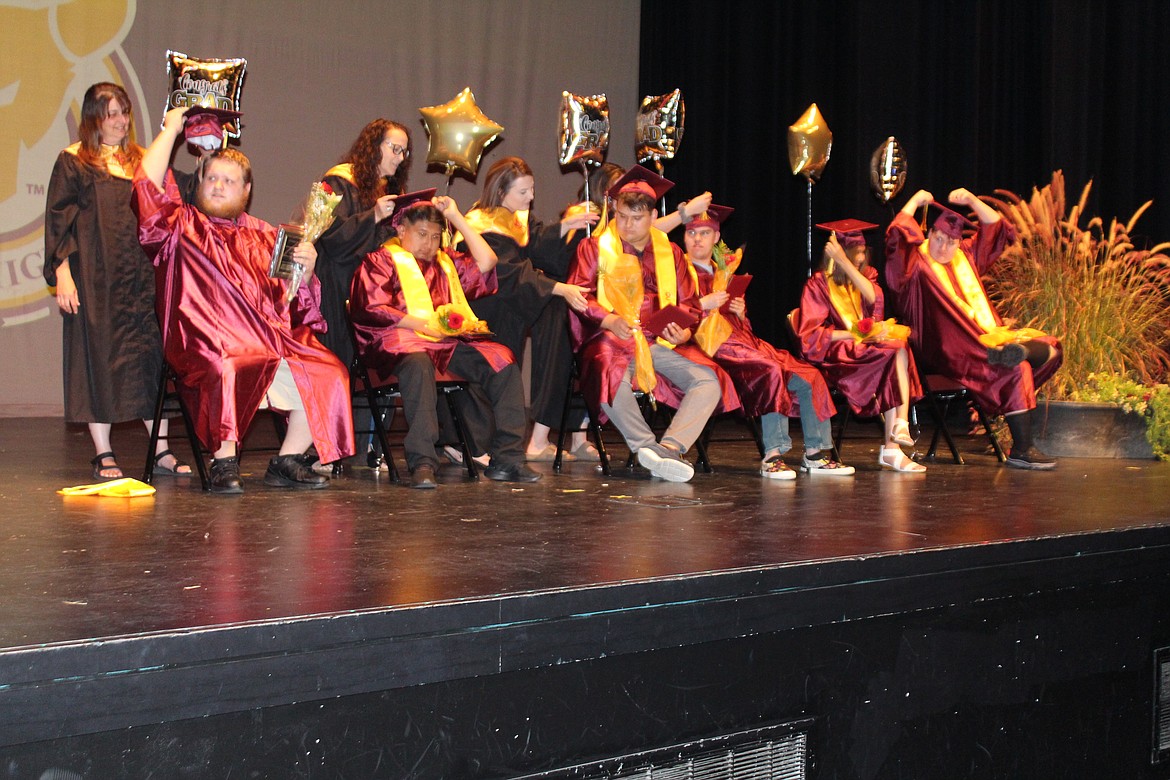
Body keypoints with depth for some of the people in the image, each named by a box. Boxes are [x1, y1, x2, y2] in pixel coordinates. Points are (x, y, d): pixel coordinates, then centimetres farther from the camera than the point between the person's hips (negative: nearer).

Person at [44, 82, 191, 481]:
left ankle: (162, 451, 3)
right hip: (94, 275, -4)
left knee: (151, 354, 0)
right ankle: (103, 455, 3)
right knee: (98, 357, -2)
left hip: (140, 275, 4)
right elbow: (58, 217, 0)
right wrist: (62, 271, -9)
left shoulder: (141, 160, 16)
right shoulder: (74, 161, 4)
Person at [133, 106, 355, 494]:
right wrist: (171, 129, 4)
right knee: (227, 373, -37)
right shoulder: (182, 227, 14)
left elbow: (295, 301, 21)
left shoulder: (263, 236, 24)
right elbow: (148, 184, -4)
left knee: (325, 374, -18)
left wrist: (305, 269, 0)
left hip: (273, 341, 4)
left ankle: (287, 461, -6)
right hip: (209, 346, -4)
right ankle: (224, 462, -23)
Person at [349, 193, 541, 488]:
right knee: (418, 363, -41)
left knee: (503, 361, -18)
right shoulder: (381, 261, 11)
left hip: (447, 341, 6)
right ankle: (422, 462, -46)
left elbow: (486, 263, 17)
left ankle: (507, 458, -21)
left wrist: (457, 218, 18)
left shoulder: (446, 262, 29)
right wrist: (422, 324, -10)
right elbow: (369, 309, -3)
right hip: (400, 339, -6)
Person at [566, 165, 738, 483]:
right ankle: (650, 450, -33)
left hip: (662, 342, 3)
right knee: (612, 377, -38)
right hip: (612, 339, -3)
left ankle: (670, 447, -34)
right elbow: (579, 295, 0)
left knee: (709, 381, -22)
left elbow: (689, 303, 16)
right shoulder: (594, 248, 10)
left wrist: (684, 331, -7)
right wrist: (609, 319, -19)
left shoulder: (670, 252, 19)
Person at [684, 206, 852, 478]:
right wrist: (702, 304, -19)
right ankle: (773, 456, -33)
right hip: (712, 344, -8)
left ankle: (815, 454, -3)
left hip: (742, 340, 8)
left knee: (809, 378, -6)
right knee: (771, 371, -32)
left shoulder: (722, 272, 27)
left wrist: (740, 312, 4)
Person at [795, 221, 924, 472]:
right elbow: (810, 334, -9)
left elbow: (874, 298, -11)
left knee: (900, 349, -28)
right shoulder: (818, 284, 1)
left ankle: (896, 436, -36)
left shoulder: (866, 275, 15)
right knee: (894, 353, -28)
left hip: (865, 347, 5)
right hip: (834, 355, -5)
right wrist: (856, 334, -17)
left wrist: (844, 262, -18)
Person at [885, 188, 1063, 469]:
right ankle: (1021, 450, -28)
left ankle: (1007, 351, -31)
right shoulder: (917, 263, 0)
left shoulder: (965, 256, 19)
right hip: (951, 351, -8)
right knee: (1016, 368, -27)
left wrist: (971, 200, 11)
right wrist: (915, 200, -6)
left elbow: (995, 227, 24)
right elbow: (899, 235, -18)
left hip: (986, 337, 8)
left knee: (1049, 350, -2)